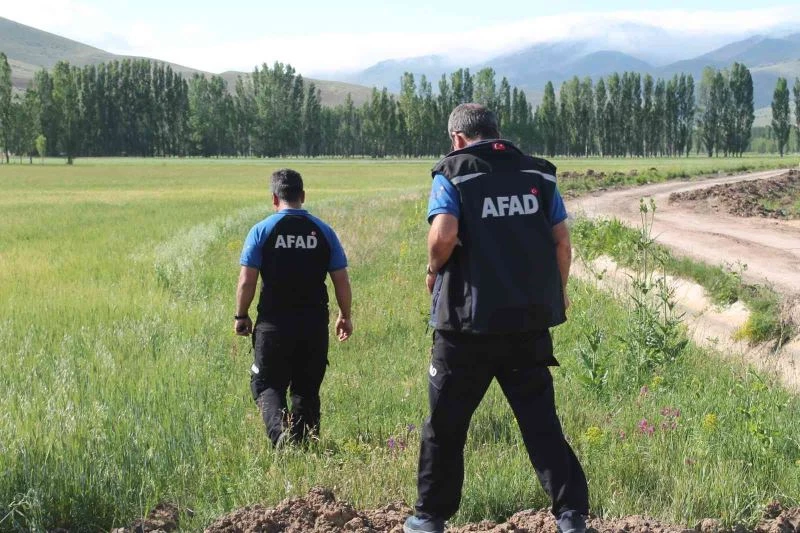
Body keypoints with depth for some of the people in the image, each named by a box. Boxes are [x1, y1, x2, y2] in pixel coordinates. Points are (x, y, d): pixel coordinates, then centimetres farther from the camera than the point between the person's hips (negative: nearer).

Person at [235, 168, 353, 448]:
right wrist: (345, 316, 16)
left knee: (267, 384, 6)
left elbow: (247, 281, -7)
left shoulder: (261, 231, -5)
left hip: (273, 324, -2)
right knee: (307, 389, 13)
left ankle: (279, 429, -18)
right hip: (315, 326, 2)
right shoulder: (323, 231, 2)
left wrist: (241, 316, 6)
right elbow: (341, 281, 3)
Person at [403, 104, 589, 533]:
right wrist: (557, 292, 20)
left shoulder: (452, 174, -5)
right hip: (532, 321, 3)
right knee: (540, 419, 9)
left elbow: (444, 234, -20)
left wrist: (433, 270, -1)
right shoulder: (539, 174, 7)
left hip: (469, 321, -3)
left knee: (446, 422, 11)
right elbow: (562, 242, 5)